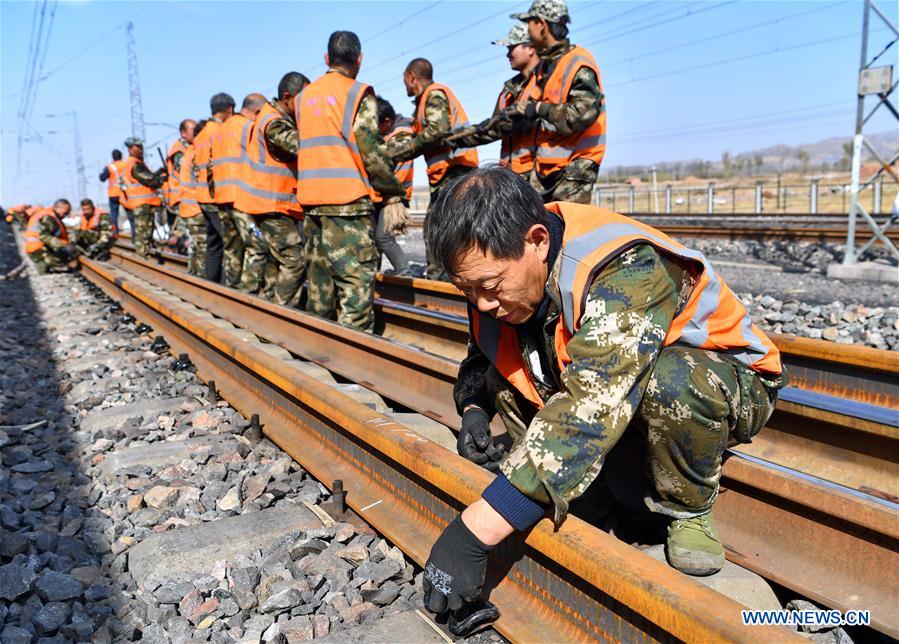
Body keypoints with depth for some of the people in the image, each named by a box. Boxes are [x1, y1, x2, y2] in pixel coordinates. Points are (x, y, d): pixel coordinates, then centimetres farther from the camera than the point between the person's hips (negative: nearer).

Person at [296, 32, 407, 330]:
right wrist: (392, 192, 0)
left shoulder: (305, 96, 16)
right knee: (356, 278, -6)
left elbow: (306, 145, 15)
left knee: (319, 279, 13)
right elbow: (370, 149, -8)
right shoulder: (358, 93, -2)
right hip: (349, 198, -6)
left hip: (311, 198, 7)